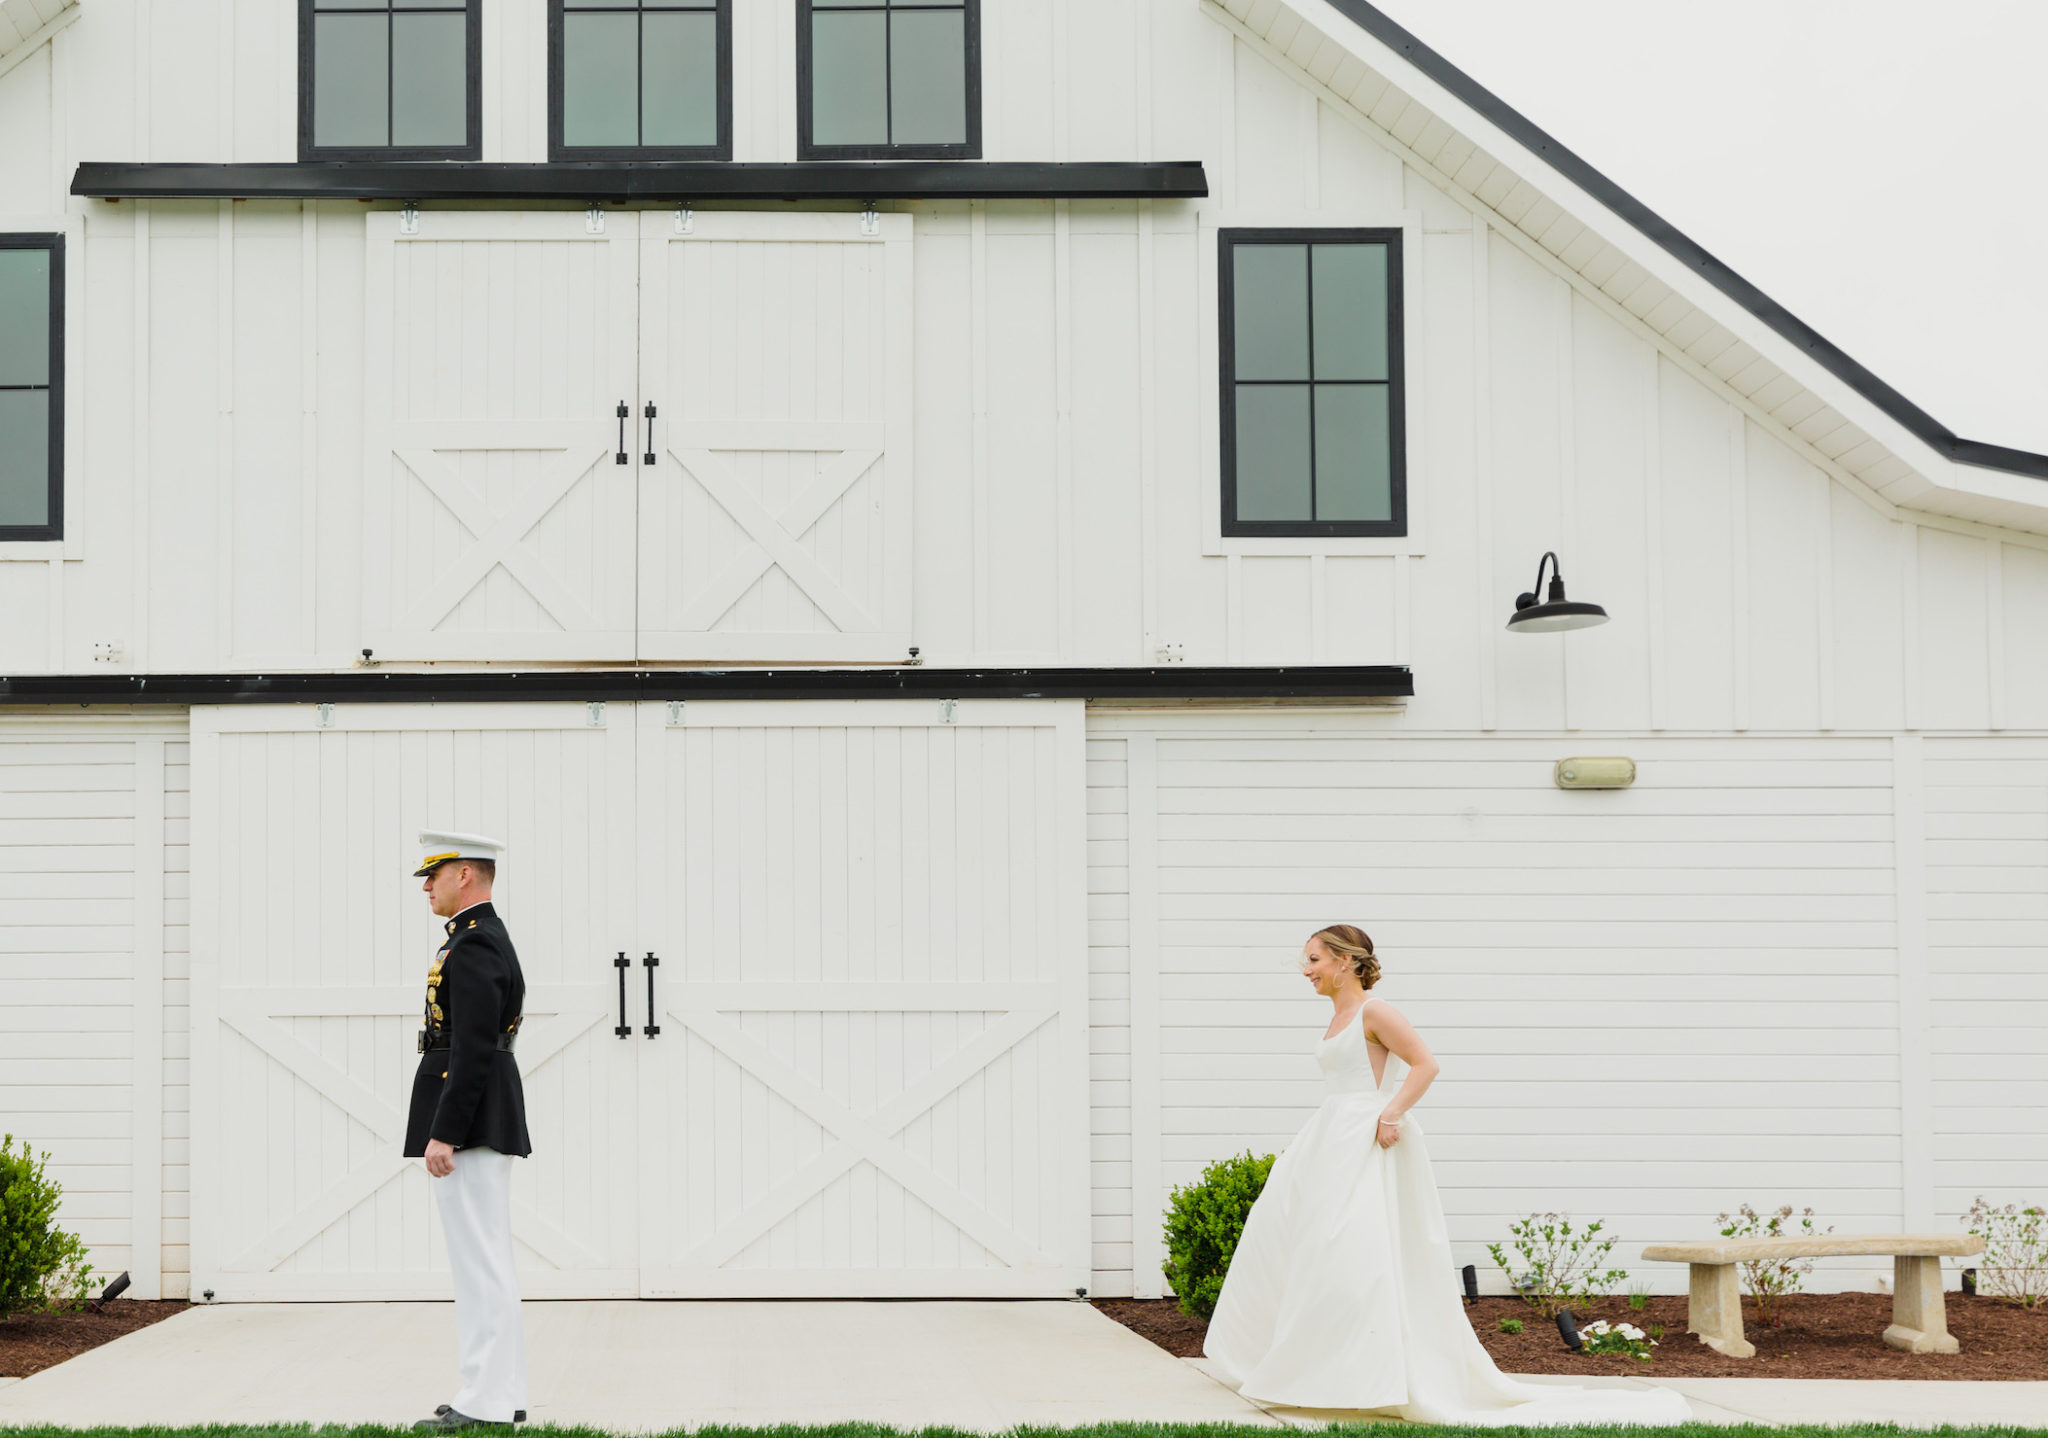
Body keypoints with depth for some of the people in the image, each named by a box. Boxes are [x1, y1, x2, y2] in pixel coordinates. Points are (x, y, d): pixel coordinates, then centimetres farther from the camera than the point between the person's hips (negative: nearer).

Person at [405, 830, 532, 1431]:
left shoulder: (473, 947, -15)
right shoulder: (489, 939, 18)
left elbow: (472, 1050, -22)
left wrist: (442, 1134, -22)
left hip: (467, 1118, -11)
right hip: (489, 1123, 11)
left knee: (478, 1260, -8)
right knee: (488, 1261, 12)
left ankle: (484, 1402, -7)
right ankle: (502, 1392, 16)